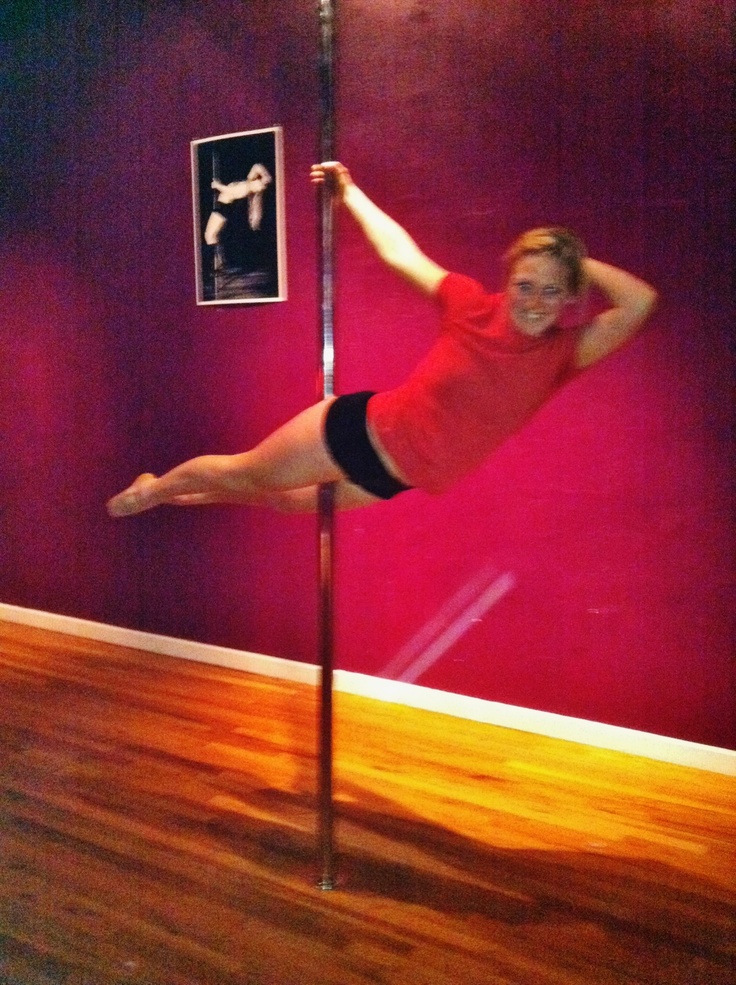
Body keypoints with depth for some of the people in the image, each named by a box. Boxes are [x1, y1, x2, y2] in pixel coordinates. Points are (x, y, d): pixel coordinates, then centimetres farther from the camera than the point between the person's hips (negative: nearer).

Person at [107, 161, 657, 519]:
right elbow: (400, 253, -5)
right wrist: (348, 192, 3)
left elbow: (640, 302, -28)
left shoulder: (563, 354, -14)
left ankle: (198, 497, 59)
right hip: (365, 428, -3)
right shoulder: (474, 306, -16)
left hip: (400, 475, 4)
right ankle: (153, 490, 46)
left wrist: (580, 263, -17)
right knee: (243, 471, 14)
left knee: (291, 501, 27)